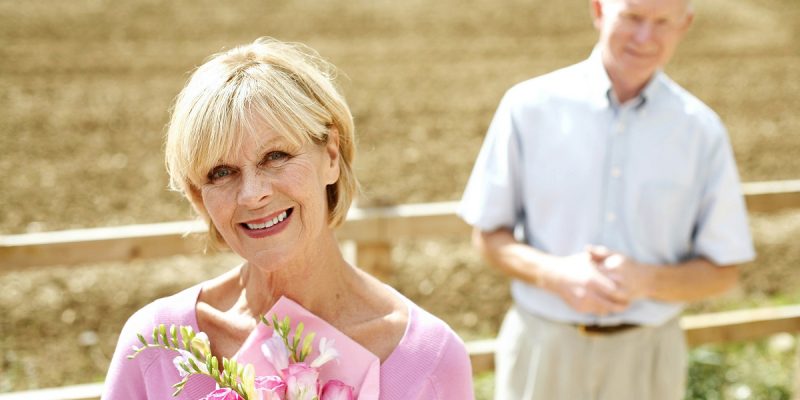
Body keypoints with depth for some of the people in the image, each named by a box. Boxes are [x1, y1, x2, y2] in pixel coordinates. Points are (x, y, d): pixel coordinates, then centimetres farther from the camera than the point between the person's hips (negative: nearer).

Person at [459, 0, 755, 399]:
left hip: (645, 358, 1)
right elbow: (488, 236, 0)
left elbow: (721, 272, 1)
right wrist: (555, 274, -18)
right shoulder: (530, 106, -5)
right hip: (542, 348, -1)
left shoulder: (702, 130, -3)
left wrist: (646, 281, -17)